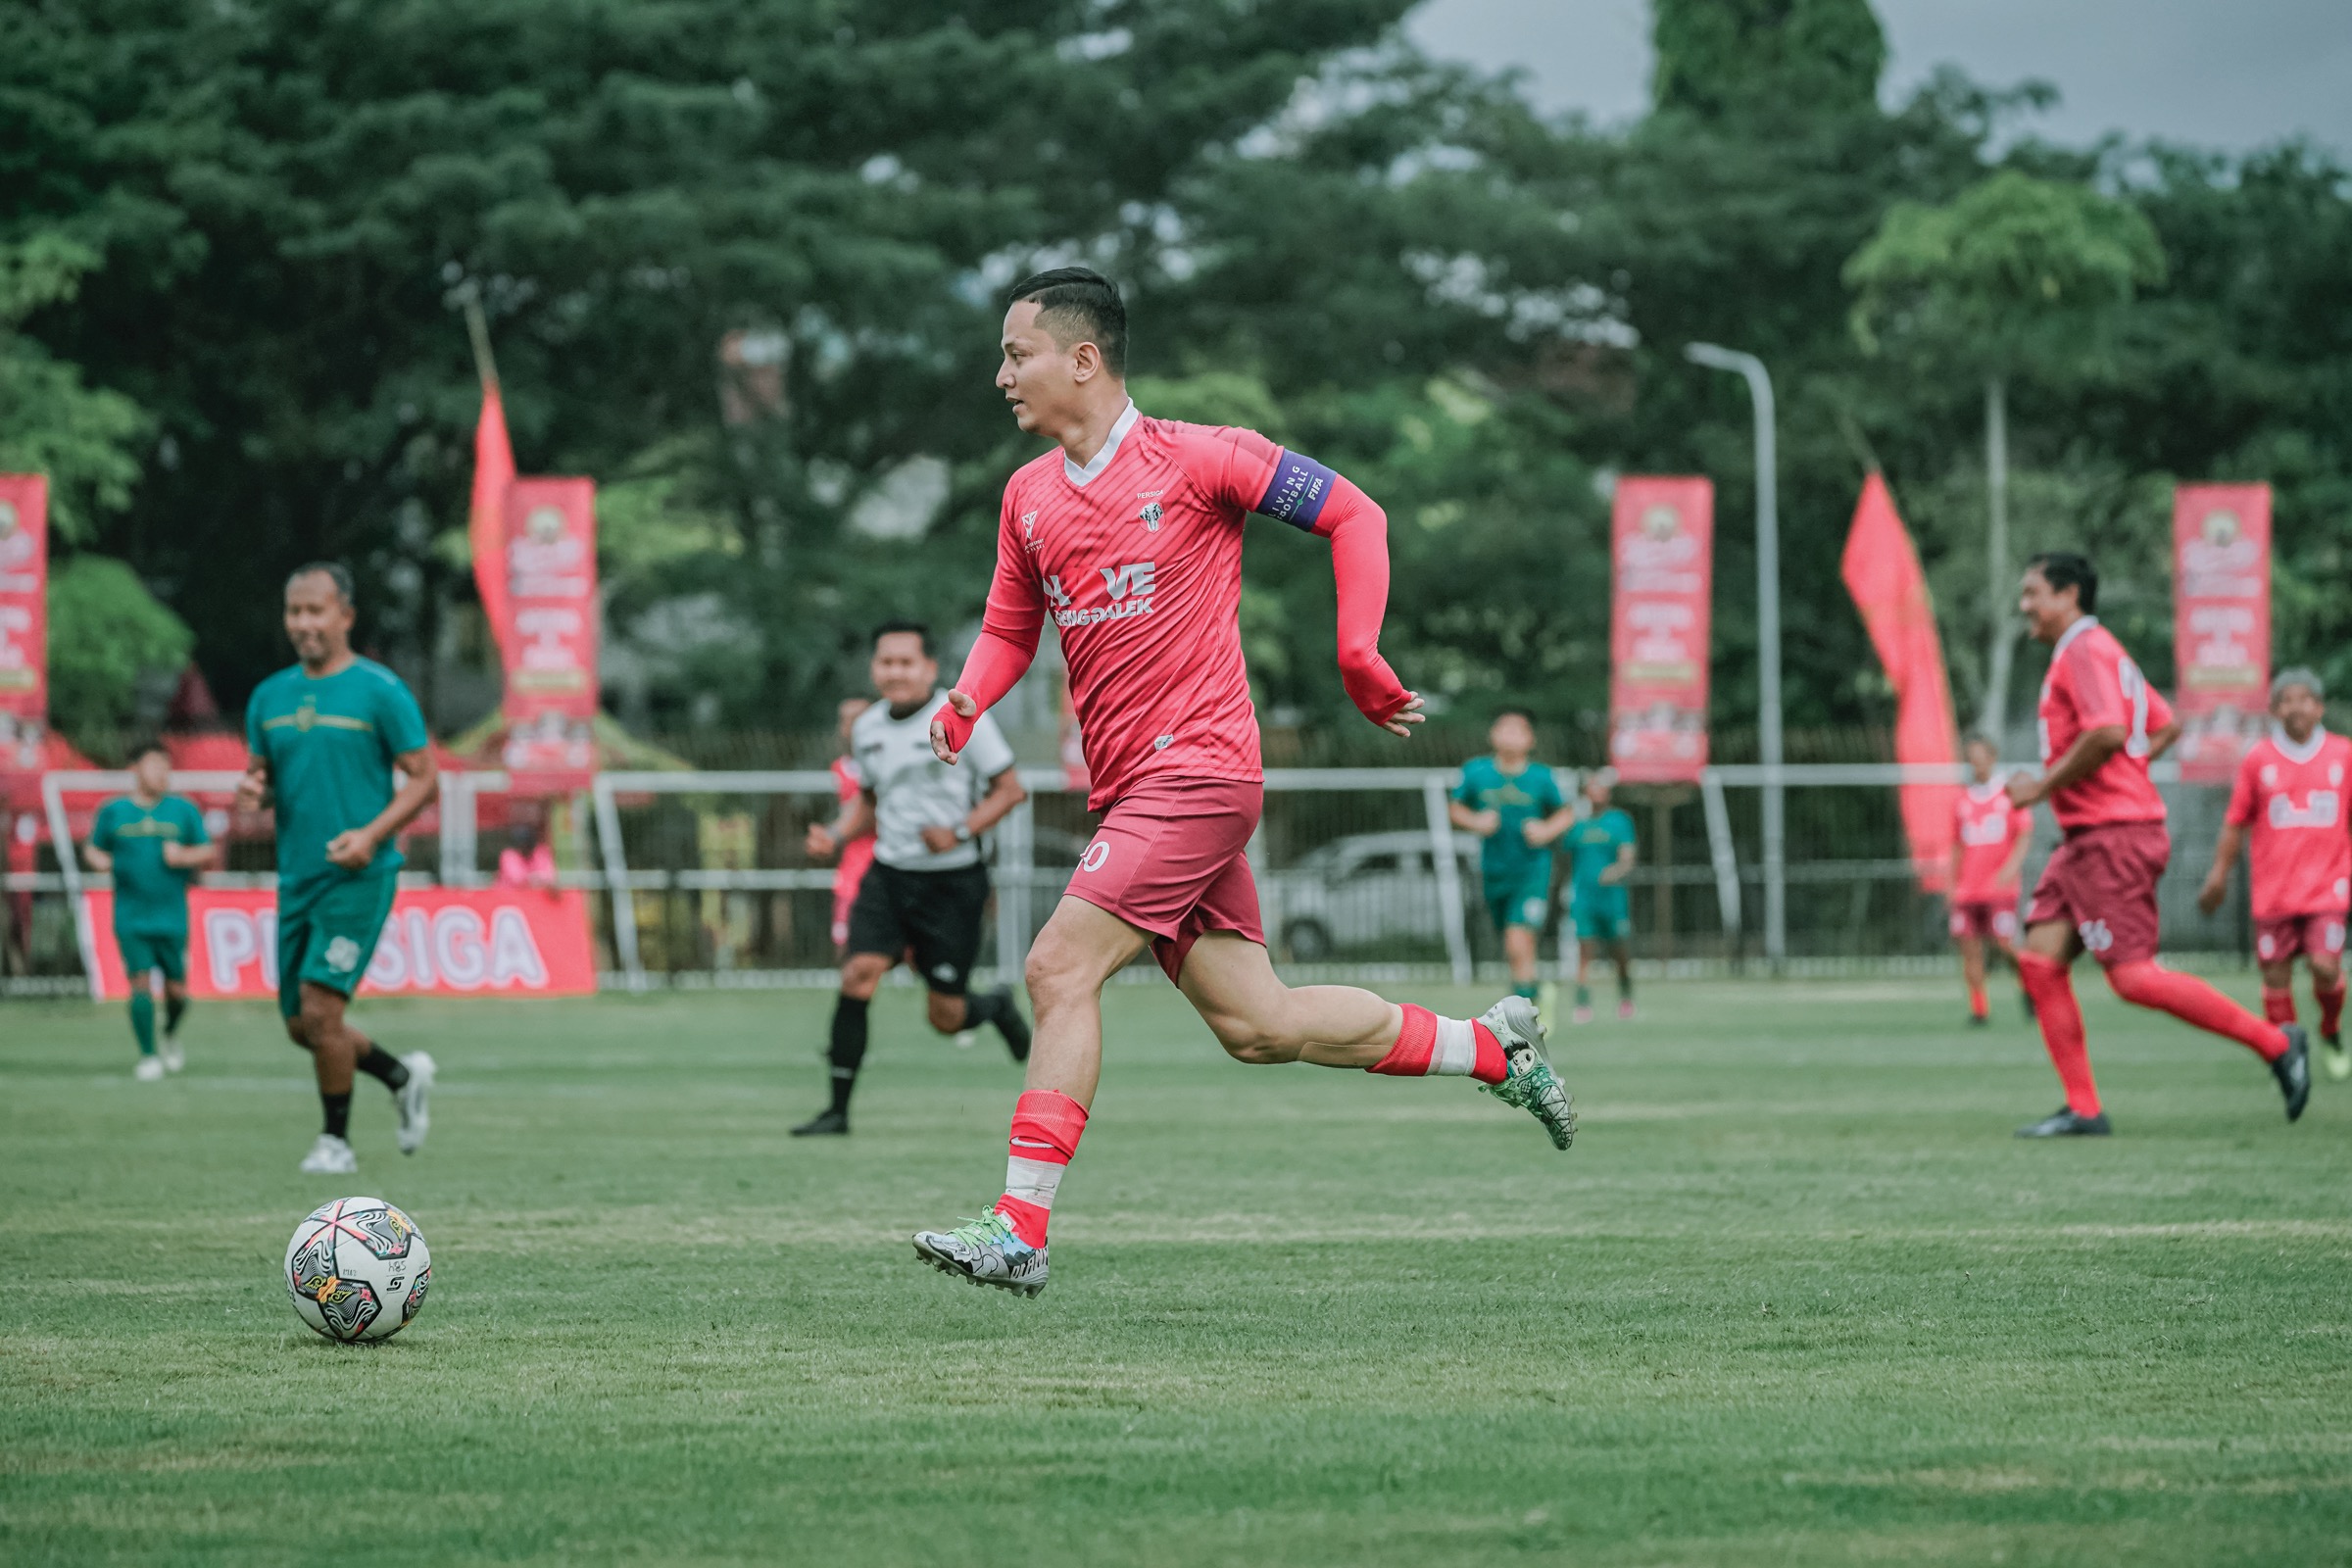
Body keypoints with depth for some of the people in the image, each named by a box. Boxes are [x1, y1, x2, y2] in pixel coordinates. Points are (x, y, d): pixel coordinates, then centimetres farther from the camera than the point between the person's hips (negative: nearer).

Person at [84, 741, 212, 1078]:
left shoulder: (183, 810, 5)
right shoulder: (113, 812, 5)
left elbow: (206, 850, 10)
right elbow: (92, 848, 15)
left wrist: (184, 856, -11)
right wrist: (99, 861, -7)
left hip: (172, 919, 1)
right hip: (130, 920, -1)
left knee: (176, 991, 4)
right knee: (140, 984, -12)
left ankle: (170, 1036, 35)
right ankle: (148, 1057, -1)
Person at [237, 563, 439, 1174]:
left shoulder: (381, 691, -6)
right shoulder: (270, 697, 11)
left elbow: (422, 779, -5)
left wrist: (372, 834, -19)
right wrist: (253, 791, -5)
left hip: (358, 876, -6)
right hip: (296, 877, 6)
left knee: (319, 1005, -15)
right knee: (300, 1025, 9)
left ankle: (337, 1140, 1)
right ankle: (403, 1077, 33)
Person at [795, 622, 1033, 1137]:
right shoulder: (867, 728, 7)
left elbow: (1010, 789, -5)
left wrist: (960, 833, -19)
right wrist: (835, 834, 1)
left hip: (953, 881, -4)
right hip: (888, 876, 4)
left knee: (946, 1018, 0)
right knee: (858, 974, -17)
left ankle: (997, 1007, 38)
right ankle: (838, 1109, -12)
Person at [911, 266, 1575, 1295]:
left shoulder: (1193, 459, -6)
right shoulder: (1028, 496, 13)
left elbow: (1351, 514, -1)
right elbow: (1009, 630, 23)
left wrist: (1358, 658, -9)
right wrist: (967, 702, 1)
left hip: (1195, 769, -7)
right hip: (1127, 789, 7)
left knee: (1059, 969, -17)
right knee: (1256, 1027, 7)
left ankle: (1018, 1229, -16)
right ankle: (1492, 1046, 24)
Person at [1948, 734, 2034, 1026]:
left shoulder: (2010, 795, 3)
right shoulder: (1962, 802, 14)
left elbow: (2025, 834, -3)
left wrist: (2012, 865, -19)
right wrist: (1952, 886, 12)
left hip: (2000, 887, -4)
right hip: (1967, 889, 4)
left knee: (2006, 942, -13)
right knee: (1969, 947, -3)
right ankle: (1979, 1008, 3)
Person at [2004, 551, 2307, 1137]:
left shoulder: (2085, 649, -12)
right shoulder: (2103, 652, 20)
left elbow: (2108, 733, -26)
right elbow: (2165, 725, 26)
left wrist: (2042, 787, -17)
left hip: (2113, 837, -10)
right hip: (2084, 840, 10)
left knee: (2134, 977, -11)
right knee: (2039, 960, 1)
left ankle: (2274, 1043, -3)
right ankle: (2082, 1110, 0)